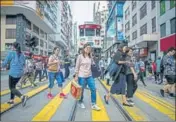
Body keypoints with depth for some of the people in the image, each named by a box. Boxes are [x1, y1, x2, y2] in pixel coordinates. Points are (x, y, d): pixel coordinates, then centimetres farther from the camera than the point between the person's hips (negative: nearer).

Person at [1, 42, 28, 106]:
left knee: (11, 87, 2)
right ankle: (11, 100, 26)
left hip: (13, 73, -6)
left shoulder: (11, 53, -6)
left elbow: (5, 62, 0)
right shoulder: (22, 54, 10)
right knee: (13, 86, 22)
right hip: (20, 73, 6)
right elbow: (24, 65, 16)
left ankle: (22, 97, -19)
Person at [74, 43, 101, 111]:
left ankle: (93, 105, 13)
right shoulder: (80, 56, -9)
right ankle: (80, 102, 32)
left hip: (89, 76, 5)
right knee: (81, 90, 8)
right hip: (82, 76, -5)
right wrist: (76, 76, -8)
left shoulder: (90, 57, 7)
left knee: (93, 89, 1)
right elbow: (77, 67, -8)